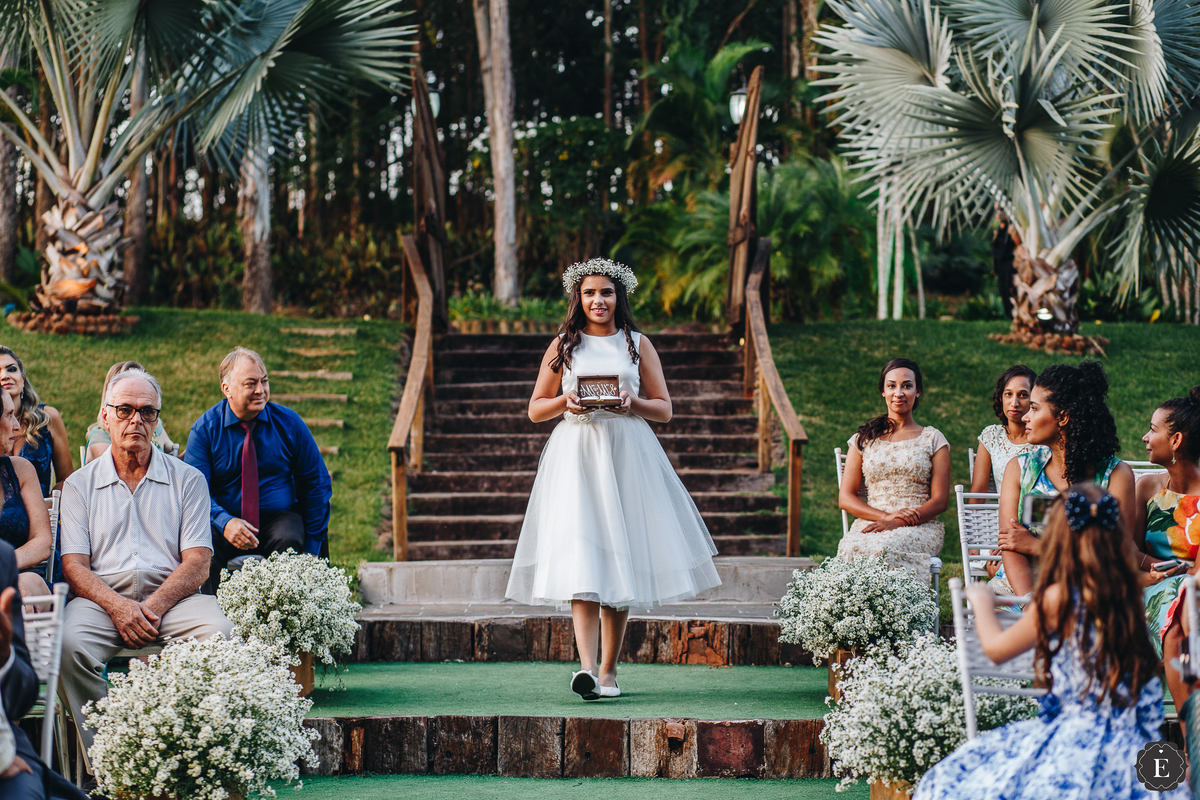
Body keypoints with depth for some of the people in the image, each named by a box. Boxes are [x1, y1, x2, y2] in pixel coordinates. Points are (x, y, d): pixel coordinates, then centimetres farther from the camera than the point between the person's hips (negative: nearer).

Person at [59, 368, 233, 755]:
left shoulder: (187, 480, 16)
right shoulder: (80, 484, 17)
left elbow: (197, 563, 5)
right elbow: (74, 565, 6)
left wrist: (153, 606, -14)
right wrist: (117, 606, -15)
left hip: (171, 596, 0)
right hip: (103, 598, 0)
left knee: (219, 633, -33)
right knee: (70, 642, -34)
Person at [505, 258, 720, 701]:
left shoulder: (638, 345, 10)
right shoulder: (563, 346, 11)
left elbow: (665, 409, 9)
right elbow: (535, 409, 13)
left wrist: (633, 403, -10)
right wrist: (565, 402, -8)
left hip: (627, 455, 1)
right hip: (575, 454, -1)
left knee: (621, 560, 1)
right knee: (580, 560, -16)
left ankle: (609, 670, 12)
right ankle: (587, 667, -27)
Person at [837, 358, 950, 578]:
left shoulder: (933, 439, 13)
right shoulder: (864, 439, 17)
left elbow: (940, 500, 4)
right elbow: (845, 498, 10)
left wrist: (898, 523, -13)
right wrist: (886, 516, -9)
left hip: (920, 528, -1)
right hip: (872, 523, 1)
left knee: (886, 548, -38)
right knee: (852, 548, -36)